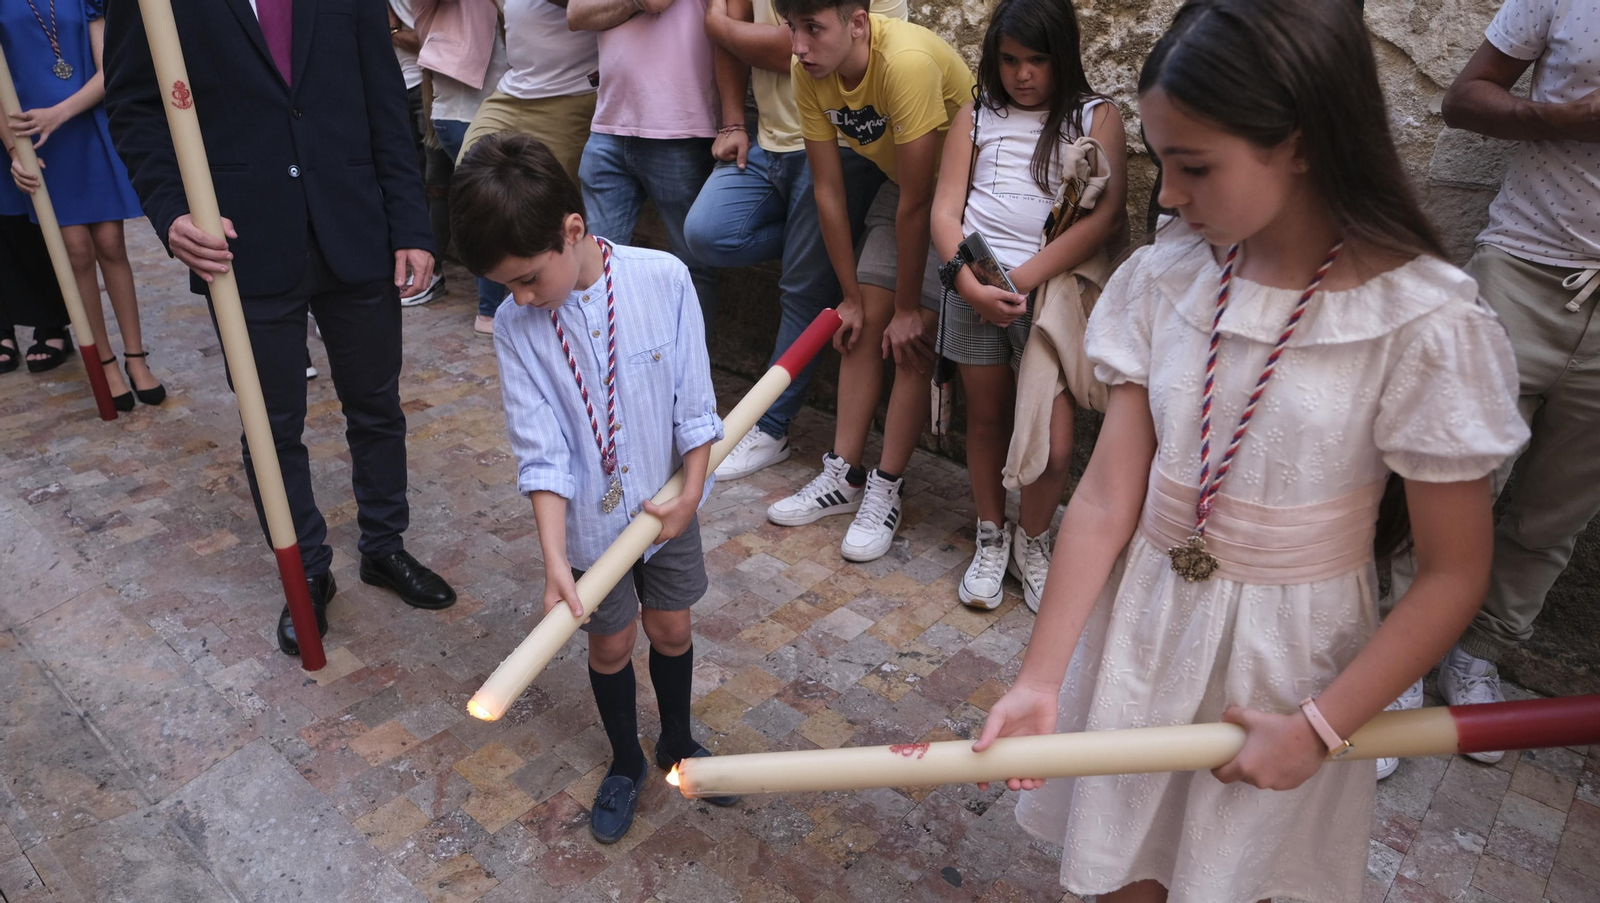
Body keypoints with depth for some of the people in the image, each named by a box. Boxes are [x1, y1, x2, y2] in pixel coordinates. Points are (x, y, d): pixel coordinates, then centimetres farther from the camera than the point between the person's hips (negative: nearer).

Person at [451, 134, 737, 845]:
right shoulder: (514, 324, -16)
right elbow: (541, 451, -16)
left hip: (668, 505, 0)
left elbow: (695, 402, -11)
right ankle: (625, 763, 41)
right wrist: (554, 557, -24)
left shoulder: (664, 280, -18)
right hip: (590, 520, 0)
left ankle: (677, 741, 46)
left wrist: (690, 494, -14)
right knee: (611, 643, 15)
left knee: (671, 628, 18)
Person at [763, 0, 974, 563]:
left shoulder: (907, 62, -36)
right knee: (866, 324, 2)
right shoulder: (809, 72, -14)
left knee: (913, 336, -12)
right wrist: (852, 298, -4)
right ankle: (844, 476, 11)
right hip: (900, 183, 6)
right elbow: (828, 191, -8)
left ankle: (886, 491, 0)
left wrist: (907, 308, -21)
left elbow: (917, 203, -29)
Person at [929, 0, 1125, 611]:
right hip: (975, 282, 2)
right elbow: (945, 211, 4)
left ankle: (1032, 541, 18)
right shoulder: (976, 117, 12)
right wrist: (969, 282, -13)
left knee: (1053, 442, -8)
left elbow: (1105, 217, -7)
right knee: (987, 418, 10)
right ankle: (991, 540, 29)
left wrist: (1021, 280, -15)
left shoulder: (1096, 117, 5)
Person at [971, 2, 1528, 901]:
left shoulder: (1423, 326, -17)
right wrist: (1041, 676, -11)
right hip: (1143, 618, 3)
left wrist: (1318, 727, -11)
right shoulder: (1165, 279, -7)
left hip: (1286, 645, -3)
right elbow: (1107, 496, -9)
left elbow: (1454, 574, -10)